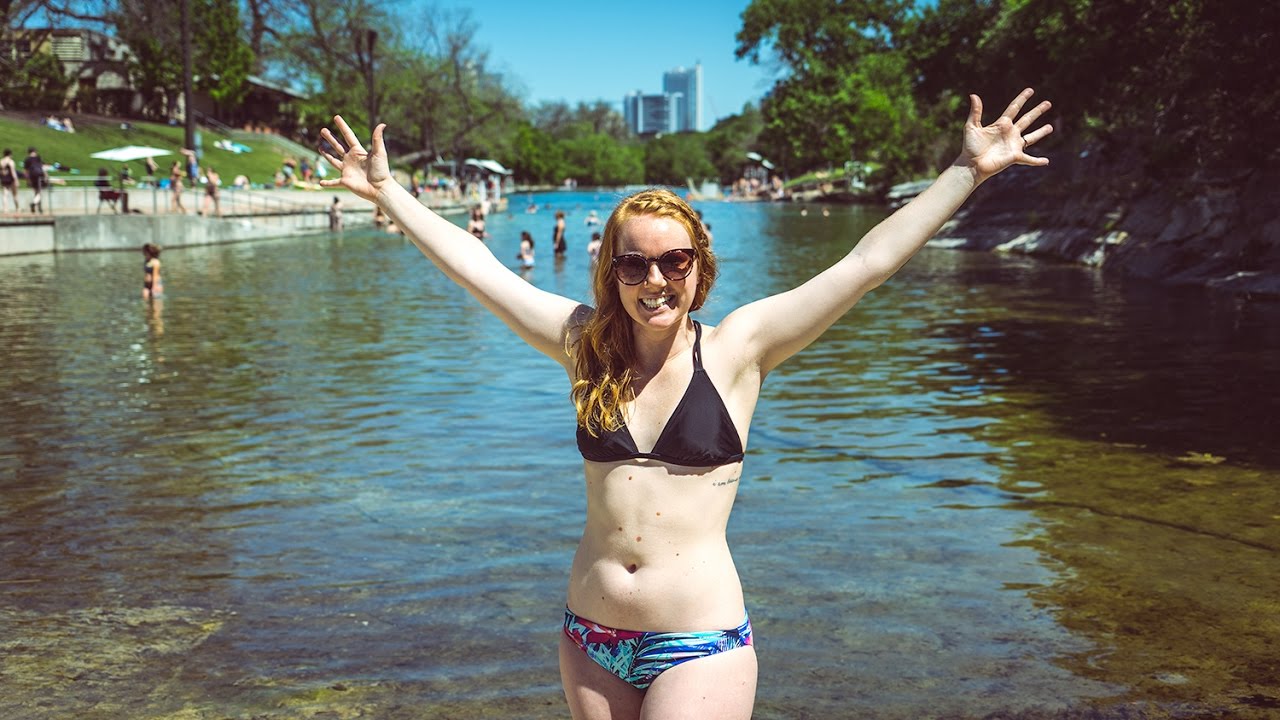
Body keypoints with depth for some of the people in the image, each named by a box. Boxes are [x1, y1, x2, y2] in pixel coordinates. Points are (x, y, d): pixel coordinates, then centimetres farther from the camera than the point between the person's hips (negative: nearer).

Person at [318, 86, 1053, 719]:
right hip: (591, 641, 4)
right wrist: (387, 190, 12)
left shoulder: (737, 348, -5)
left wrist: (967, 171, -6)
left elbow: (868, 262, -6)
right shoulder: (587, 345, 2)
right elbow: (476, 266, 7)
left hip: (701, 645, -4)